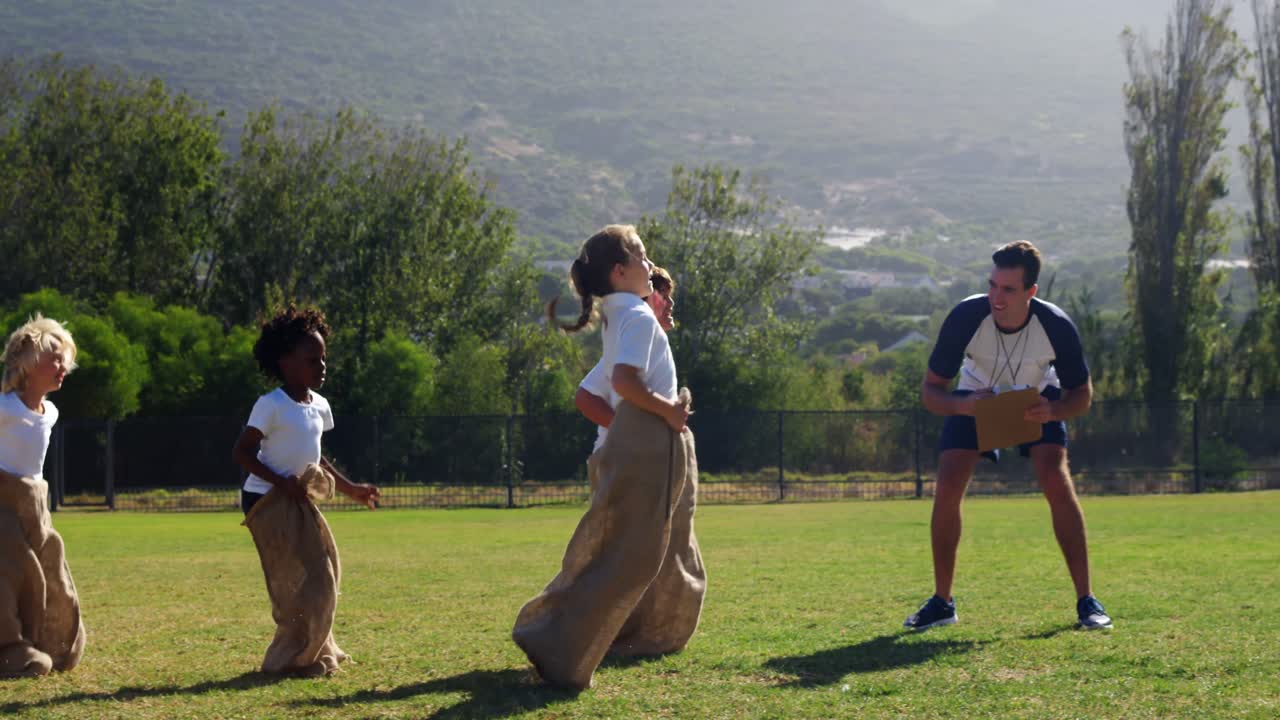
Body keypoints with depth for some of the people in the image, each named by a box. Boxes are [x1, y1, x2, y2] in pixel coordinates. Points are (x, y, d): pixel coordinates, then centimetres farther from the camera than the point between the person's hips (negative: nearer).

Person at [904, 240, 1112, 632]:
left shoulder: (1057, 326, -31)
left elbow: (1082, 395, -16)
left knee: (1057, 483, -20)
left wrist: (1053, 412, -39)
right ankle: (941, 602, 3)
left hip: (1037, 400, -1)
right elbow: (930, 390, -22)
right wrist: (962, 405, -44)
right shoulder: (966, 317, -32)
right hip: (974, 399, 1)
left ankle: (1086, 601, -10)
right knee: (946, 491, -13)